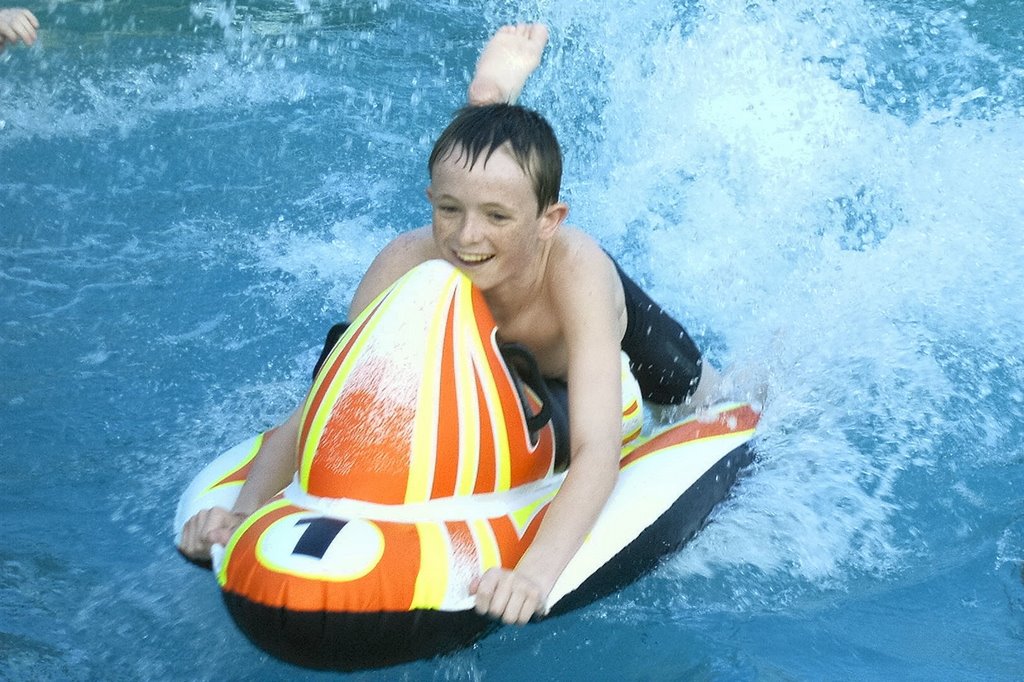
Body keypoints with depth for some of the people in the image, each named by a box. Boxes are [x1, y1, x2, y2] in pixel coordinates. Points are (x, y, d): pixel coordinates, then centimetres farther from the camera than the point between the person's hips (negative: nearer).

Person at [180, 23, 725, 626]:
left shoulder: (575, 267, -46)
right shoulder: (406, 265, -40)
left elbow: (597, 451, -55)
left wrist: (538, 568, -71)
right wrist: (248, 510, -54)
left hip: (618, 336, -1)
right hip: (484, 363, 1)